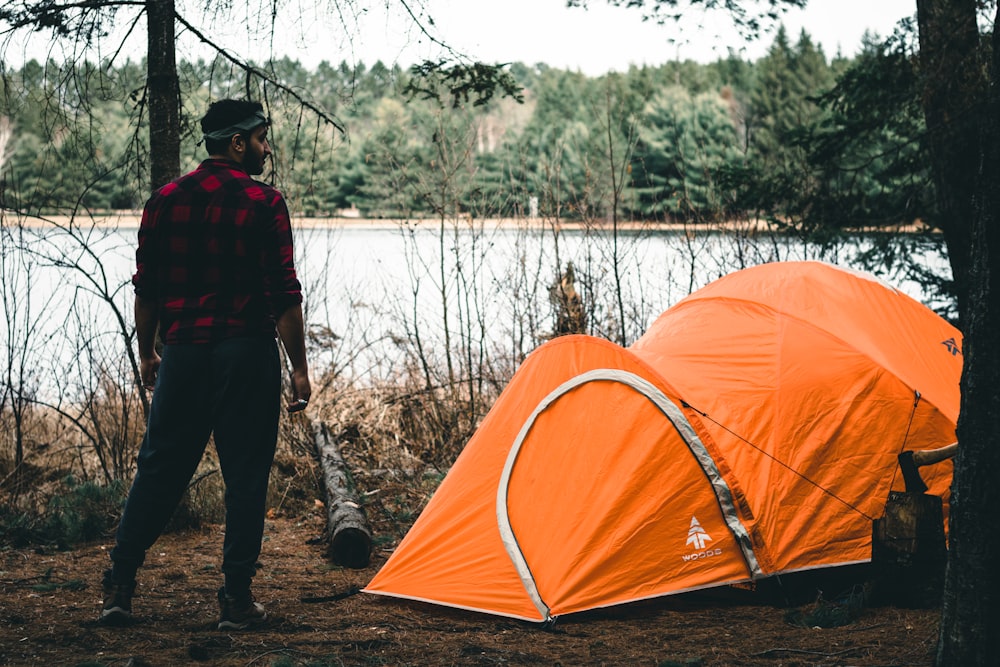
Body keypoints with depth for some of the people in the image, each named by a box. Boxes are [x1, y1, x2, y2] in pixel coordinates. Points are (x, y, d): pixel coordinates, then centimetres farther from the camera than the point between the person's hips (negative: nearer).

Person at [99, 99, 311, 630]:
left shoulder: (164, 202, 6)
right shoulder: (263, 204, -7)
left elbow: (146, 288, 10)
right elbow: (283, 294, -11)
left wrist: (147, 353, 21)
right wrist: (299, 368, -6)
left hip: (183, 352, 4)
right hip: (247, 355, -4)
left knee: (159, 469, 12)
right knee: (245, 476, 4)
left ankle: (119, 587, 13)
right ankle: (236, 599, 6)